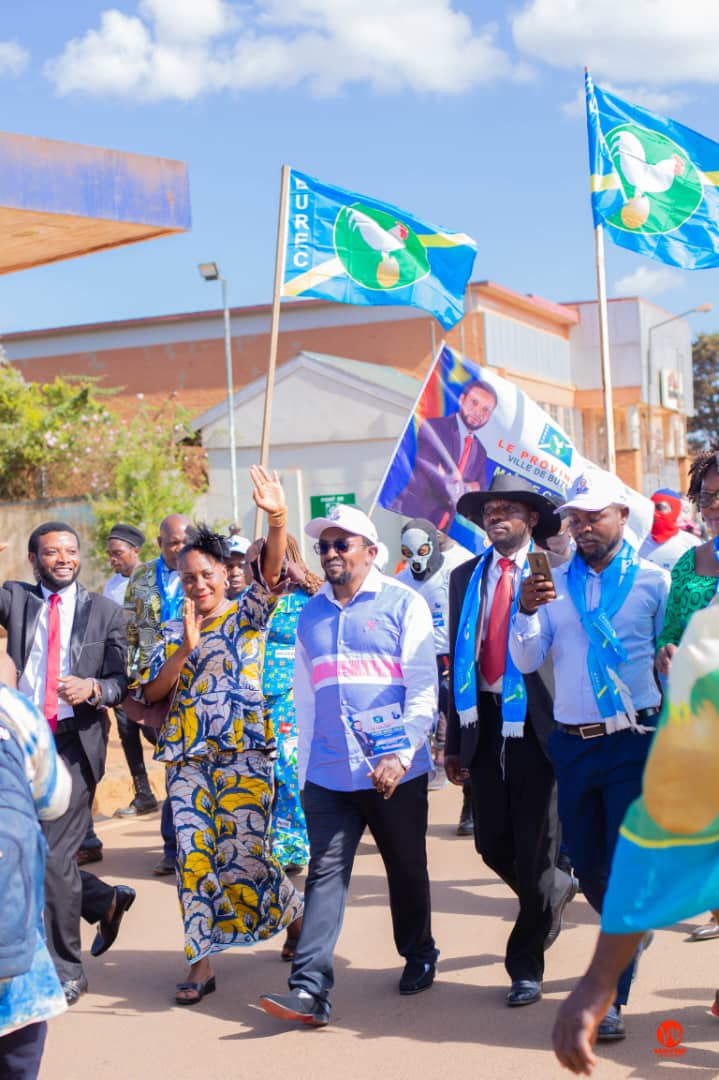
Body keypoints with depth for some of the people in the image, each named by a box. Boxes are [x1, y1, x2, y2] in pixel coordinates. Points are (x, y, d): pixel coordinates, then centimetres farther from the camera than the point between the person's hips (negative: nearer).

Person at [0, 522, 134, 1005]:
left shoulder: (105, 611, 5)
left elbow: (120, 682, 2)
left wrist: (93, 689, -19)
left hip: (76, 743, -3)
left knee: (53, 855, -7)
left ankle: (67, 972, 10)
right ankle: (106, 900, 38)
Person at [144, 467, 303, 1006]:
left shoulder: (247, 613, 4)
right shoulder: (173, 630, 12)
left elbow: (271, 570, -15)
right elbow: (154, 691, 3)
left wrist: (278, 519, -34)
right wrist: (186, 648, -13)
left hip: (243, 750, -3)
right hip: (187, 755, 4)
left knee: (242, 856, -3)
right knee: (194, 858, 1)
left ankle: (298, 915, 25)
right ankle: (201, 962, 12)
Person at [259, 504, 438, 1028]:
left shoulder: (404, 604, -2)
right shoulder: (311, 613, 11)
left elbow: (423, 690, -7)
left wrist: (400, 754, -18)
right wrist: (304, 768, 13)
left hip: (395, 771, -3)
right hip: (328, 773, 3)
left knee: (407, 868, 13)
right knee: (325, 873, -3)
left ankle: (419, 956, 34)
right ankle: (310, 989, -5)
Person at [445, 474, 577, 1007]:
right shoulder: (466, 577, 10)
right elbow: (458, 659, 10)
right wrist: (454, 741, 9)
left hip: (537, 723, -4)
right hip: (483, 723, 5)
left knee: (535, 850, 3)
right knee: (493, 844, 10)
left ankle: (526, 963, 22)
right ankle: (557, 890, 41)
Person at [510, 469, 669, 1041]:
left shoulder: (653, 580, -2)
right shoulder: (553, 583, 6)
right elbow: (527, 661, -1)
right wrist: (526, 612, -17)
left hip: (634, 741, -3)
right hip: (571, 743, 3)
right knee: (586, 862, 14)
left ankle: (610, 997, 5)